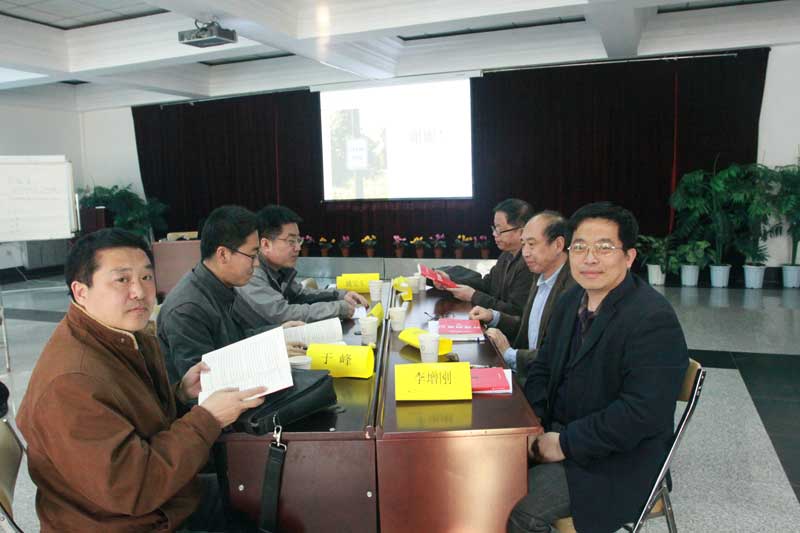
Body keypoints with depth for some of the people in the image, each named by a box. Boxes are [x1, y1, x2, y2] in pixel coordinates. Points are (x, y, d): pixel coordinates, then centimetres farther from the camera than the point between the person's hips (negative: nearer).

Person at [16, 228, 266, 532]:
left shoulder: (136, 340, 1)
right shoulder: (71, 383, -29)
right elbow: (131, 489, -29)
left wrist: (181, 393, -2)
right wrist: (207, 419, -25)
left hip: (172, 501, 9)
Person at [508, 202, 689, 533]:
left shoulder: (654, 320, -22)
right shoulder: (571, 300, 4)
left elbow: (642, 413, -27)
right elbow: (543, 366, 11)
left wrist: (565, 443, -21)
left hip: (616, 461, -7)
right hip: (556, 432, 8)